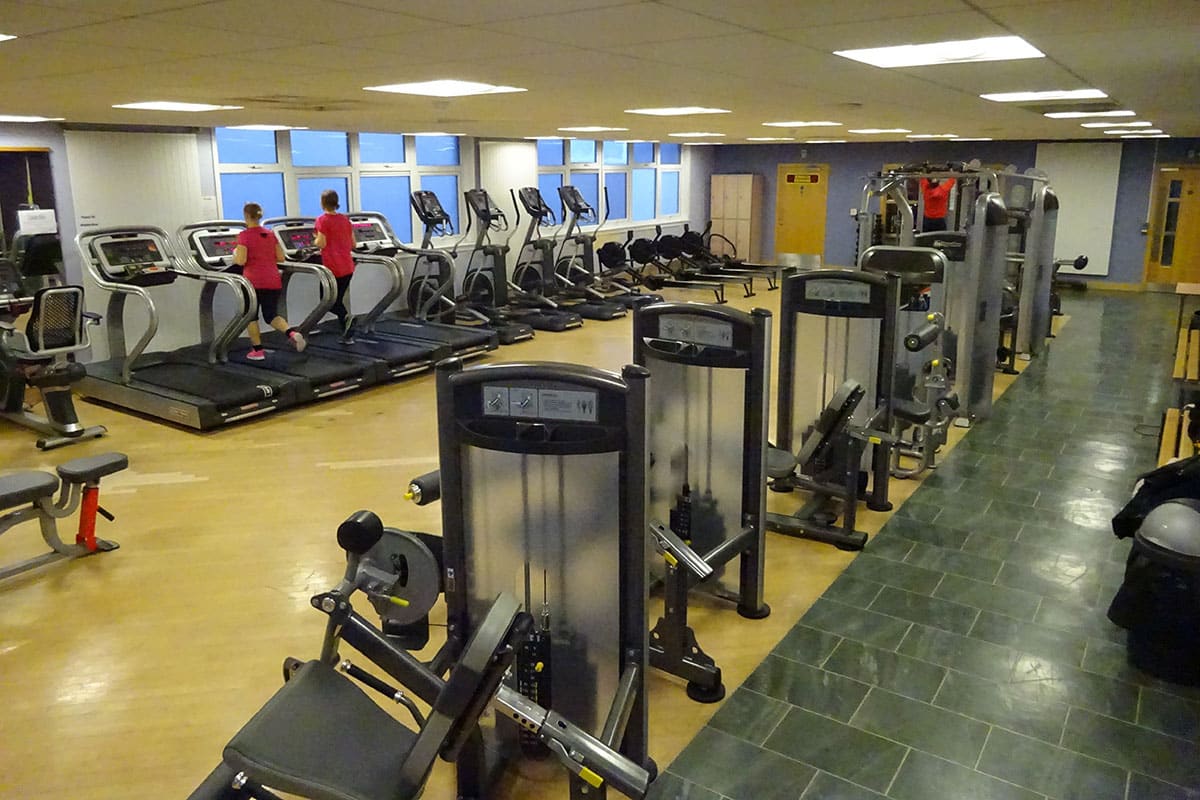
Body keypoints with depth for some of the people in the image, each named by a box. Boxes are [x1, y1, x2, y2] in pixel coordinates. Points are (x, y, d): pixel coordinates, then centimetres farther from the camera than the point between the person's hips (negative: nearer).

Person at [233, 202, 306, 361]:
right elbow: (281, 258, 7)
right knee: (271, 315, 12)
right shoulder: (270, 234, 8)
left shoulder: (244, 235, -8)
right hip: (273, 281, 4)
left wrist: (235, 253, 5)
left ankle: (257, 351, 15)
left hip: (254, 282, -4)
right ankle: (292, 333, -15)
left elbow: (241, 261, -15)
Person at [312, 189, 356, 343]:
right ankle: (348, 336, 10)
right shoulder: (345, 219, 10)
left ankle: (345, 316, -21)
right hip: (348, 267, 6)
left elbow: (321, 244, -13)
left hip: (332, 266, -6)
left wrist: (315, 240, 8)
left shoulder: (322, 220, -8)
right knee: (338, 299, 15)